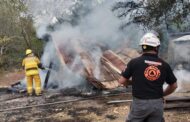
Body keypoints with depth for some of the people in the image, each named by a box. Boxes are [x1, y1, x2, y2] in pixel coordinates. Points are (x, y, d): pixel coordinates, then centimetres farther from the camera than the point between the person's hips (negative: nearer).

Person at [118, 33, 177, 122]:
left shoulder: (134, 62, -8)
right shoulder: (164, 65, 1)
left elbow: (122, 81, -2)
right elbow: (174, 85, 10)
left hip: (140, 103, -2)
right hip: (158, 103, 3)